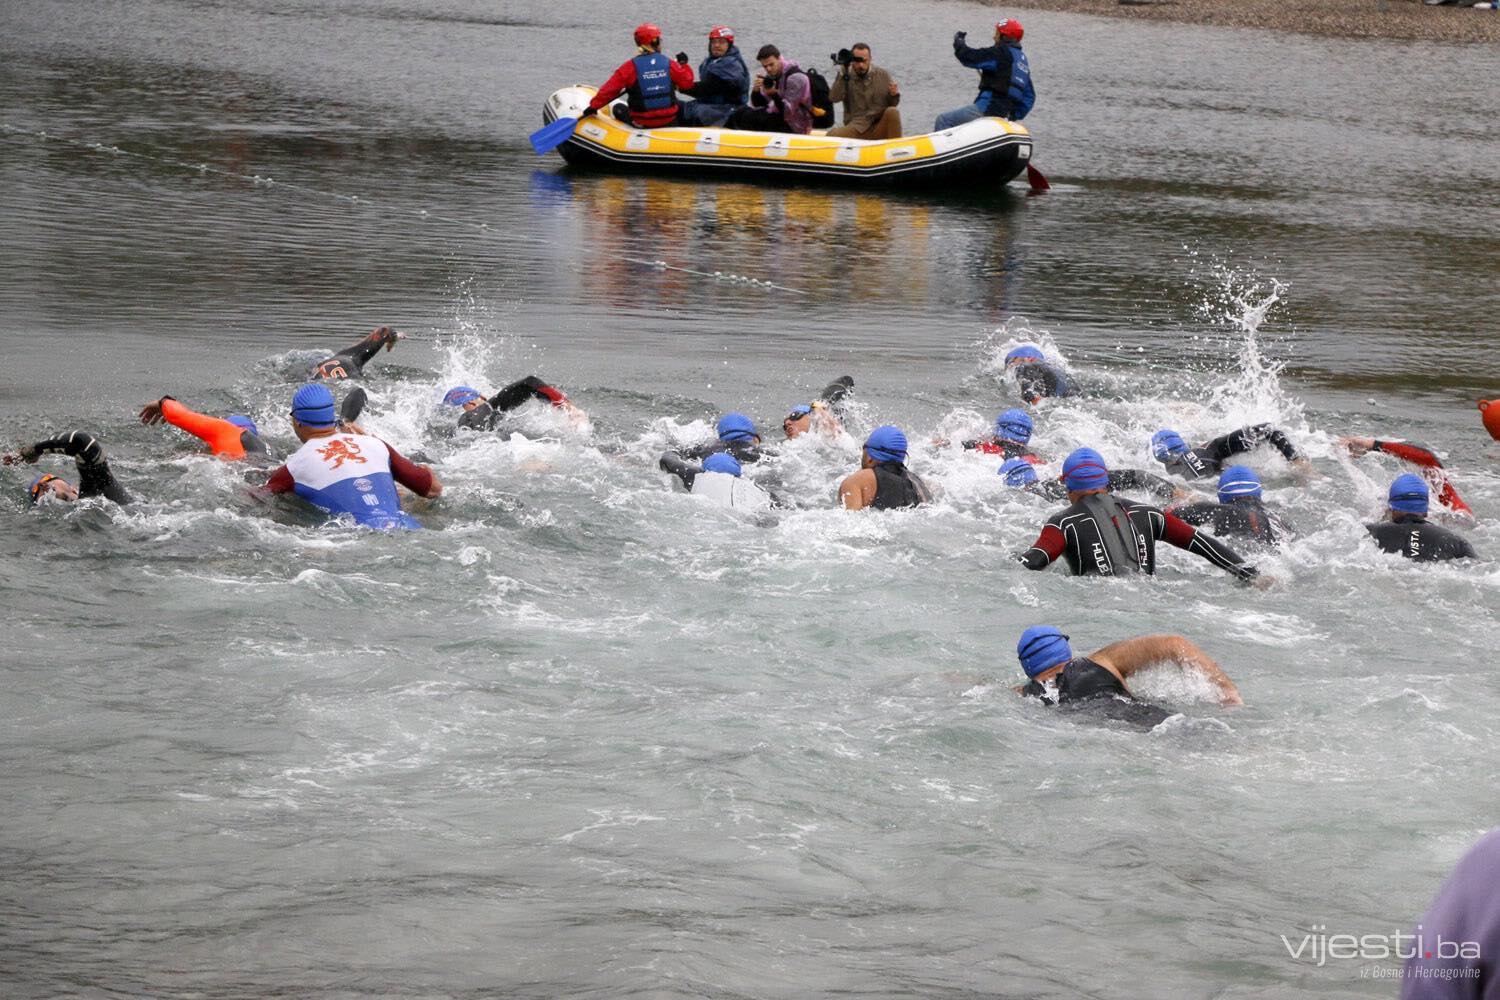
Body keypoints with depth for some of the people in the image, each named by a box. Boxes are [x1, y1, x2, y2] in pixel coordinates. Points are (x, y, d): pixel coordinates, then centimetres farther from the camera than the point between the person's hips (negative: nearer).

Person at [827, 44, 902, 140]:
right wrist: (842, 74, -16)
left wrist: (894, 95, -13)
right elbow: (833, 97, -11)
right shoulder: (846, 76, 4)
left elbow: (892, 103, 10)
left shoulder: (882, 75, 6)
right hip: (856, 128, -1)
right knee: (832, 134, -28)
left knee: (892, 112, -28)